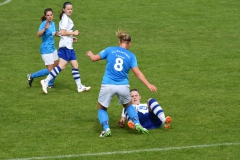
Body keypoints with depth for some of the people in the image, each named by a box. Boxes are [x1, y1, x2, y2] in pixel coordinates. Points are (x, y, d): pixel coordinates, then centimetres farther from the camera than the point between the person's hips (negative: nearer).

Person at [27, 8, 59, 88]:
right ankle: (32, 76, 6)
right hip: (46, 50, -8)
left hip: (53, 48, 8)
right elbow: (38, 34, -36)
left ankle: (50, 84, 27)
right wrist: (45, 28, -52)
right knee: (50, 70, -8)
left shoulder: (53, 23, 4)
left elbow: (56, 33, 24)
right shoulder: (44, 24, -20)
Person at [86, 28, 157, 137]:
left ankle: (106, 129, -2)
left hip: (108, 85, -1)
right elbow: (137, 72, -4)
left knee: (102, 108, 19)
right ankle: (137, 124, 12)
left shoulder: (110, 50, 5)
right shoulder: (131, 56, 6)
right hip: (123, 86, 1)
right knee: (128, 105, 29)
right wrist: (149, 85, -4)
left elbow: (94, 58, 9)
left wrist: (90, 54, 32)